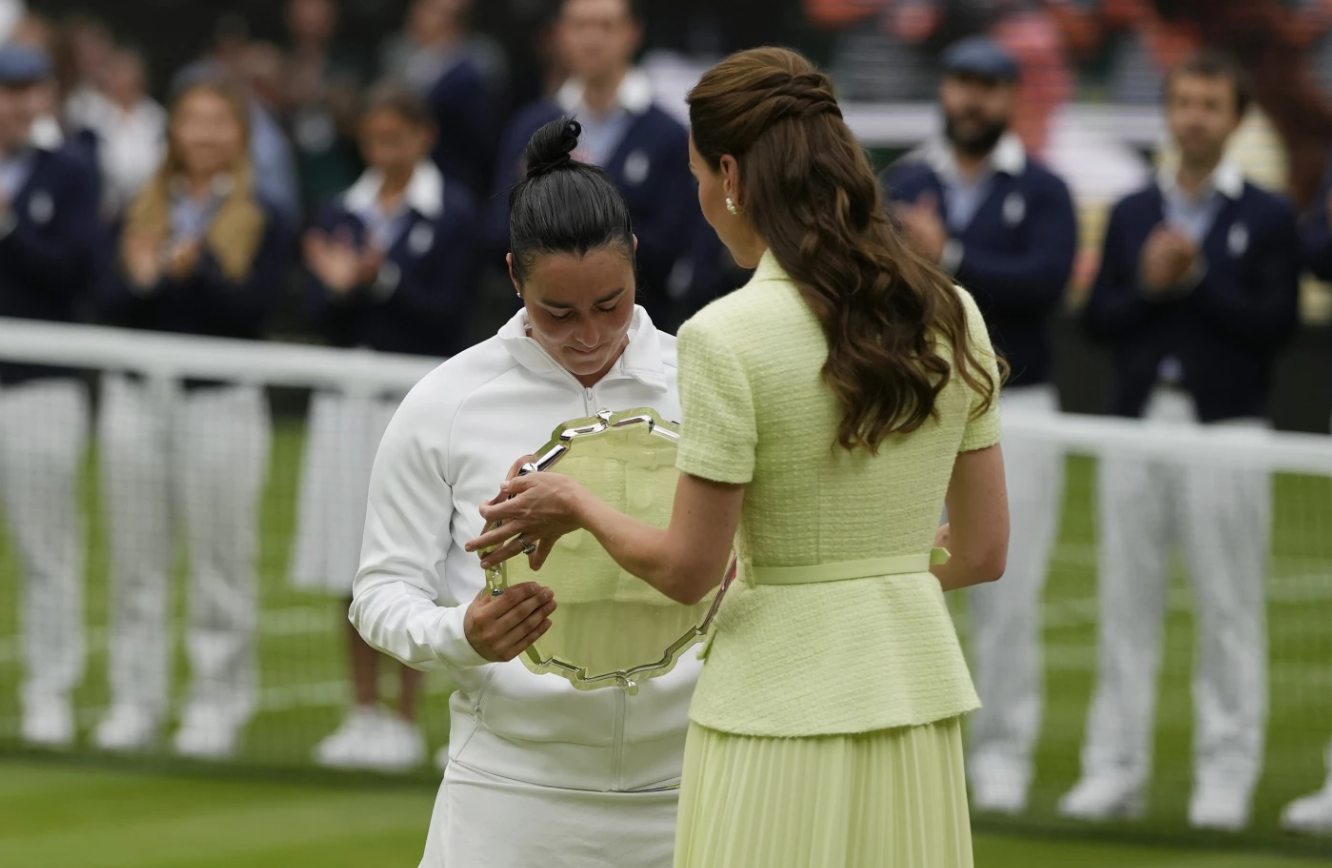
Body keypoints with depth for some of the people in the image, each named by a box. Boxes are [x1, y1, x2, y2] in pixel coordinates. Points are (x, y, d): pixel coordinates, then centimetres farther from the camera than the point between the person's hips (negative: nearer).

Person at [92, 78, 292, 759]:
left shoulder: (260, 222, 3)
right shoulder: (139, 215, 11)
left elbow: (252, 308, -10)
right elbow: (107, 305, 1)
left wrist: (196, 269, -24)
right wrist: (138, 281, -20)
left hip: (221, 398, -3)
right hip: (137, 395, 3)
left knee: (221, 562, -2)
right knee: (135, 558, 4)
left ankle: (217, 705, 4)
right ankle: (134, 704, 9)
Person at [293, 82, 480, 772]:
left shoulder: (452, 214, -1)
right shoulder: (344, 213, 11)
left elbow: (447, 313, -8)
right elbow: (322, 319, 6)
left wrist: (383, 279, -19)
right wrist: (340, 287, -14)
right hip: (347, 403, 4)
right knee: (356, 574, 5)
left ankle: (405, 721, 3)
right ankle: (363, 714, 12)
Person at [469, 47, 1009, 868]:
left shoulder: (728, 339, -13)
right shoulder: (951, 317, 3)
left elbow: (687, 570, -9)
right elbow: (984, 551, 8)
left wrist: (574, 504, 8)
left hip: (780, 714, -5)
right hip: (920, 698, 5)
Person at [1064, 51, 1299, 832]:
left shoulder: (1267, 218, 2)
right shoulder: (1132, 214, 13)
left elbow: (1278, 323, -8)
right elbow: (1100, 320, 7)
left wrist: (1195, 278, -13)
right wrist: (1148, 285, -11)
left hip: (1226, 428, -4)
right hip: (1138, 421, 4)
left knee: (1230, 612, -2)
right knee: (1128, 604, 4)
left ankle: (1227, 777, 2)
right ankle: (1115, 770, 9)